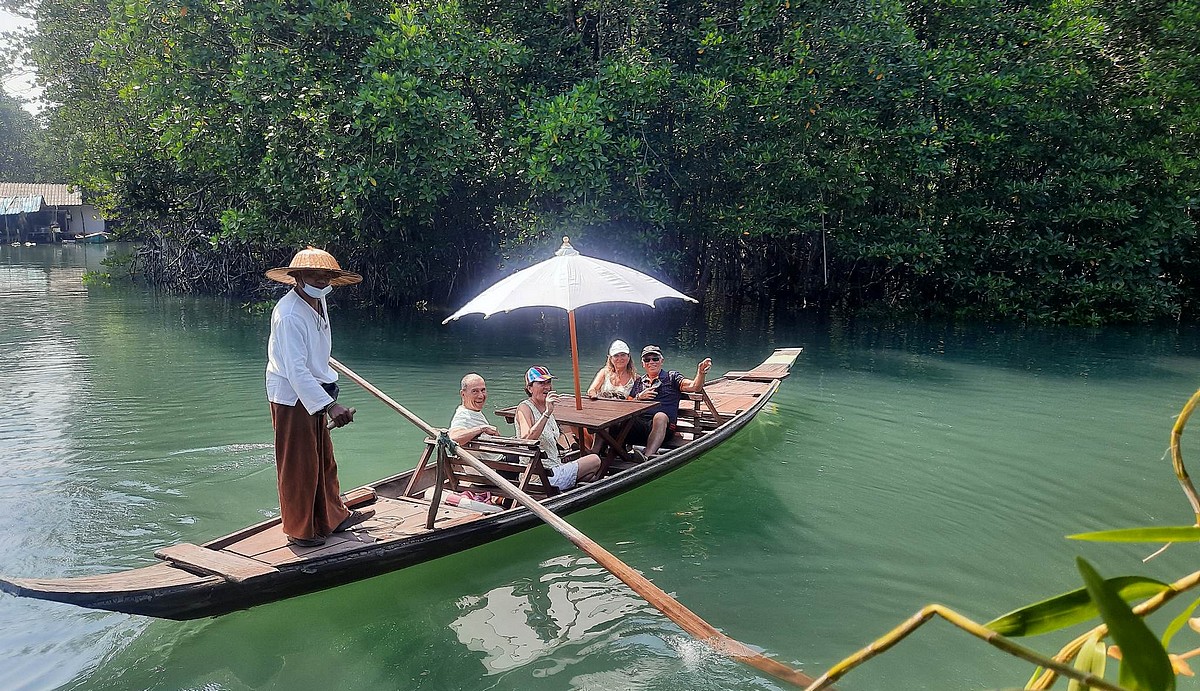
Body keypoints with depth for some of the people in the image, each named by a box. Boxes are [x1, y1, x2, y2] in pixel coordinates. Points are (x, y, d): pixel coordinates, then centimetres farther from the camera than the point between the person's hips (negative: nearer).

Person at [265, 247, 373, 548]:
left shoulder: (319, 301, 3)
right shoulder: (289, 315, -27)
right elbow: (296, 371, -33)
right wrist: (330, 405, -38)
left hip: (315, 393, 9)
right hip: (292, 398, -9)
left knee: (324, 460, 18)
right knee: (298, 466, 3)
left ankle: (333, 517, 32)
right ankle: (299, 531, 18)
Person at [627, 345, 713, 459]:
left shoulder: (672, 377, 19)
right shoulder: (638, 382, 28)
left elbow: (694, 387, 2)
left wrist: (701, 373, -18)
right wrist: (639, 397, 4)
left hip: (662, 427, -3)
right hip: (638, 423, 3)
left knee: (660, 416, -39)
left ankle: (647, 456, -55)